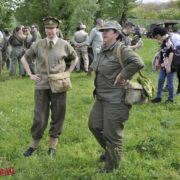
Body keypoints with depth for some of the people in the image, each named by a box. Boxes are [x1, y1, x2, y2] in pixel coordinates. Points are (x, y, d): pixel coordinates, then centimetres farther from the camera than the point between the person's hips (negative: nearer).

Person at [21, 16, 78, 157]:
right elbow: (24, 58, 12)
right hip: (42, 85, 0)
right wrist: (30, 74, 4)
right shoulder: (38, 45, 0)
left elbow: (75, 58, 15)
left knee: (58, 116, 7)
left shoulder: (64, 45, -1)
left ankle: (53, 145, 21)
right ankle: (34, 144, 20)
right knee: (39, 117, 4)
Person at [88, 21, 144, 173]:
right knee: (94, 125, 19)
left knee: (112, 134, 1)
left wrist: (122, 76, -24)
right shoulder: (104, 50, 11)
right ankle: (110, 151, 41)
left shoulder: (122, 49, -17)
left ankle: (111, 167, 18)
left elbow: (138, 63, -33)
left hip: (116, 100, -10)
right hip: (102, 97, 10)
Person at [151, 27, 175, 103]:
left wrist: (169, 66, -22)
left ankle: (170, 98, 15)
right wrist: (159, 62, 21)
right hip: (163, 66, 9)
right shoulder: (163, 42, 9)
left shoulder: (169, 41, -19)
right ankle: (158, 97, 20)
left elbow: (171, 54, -22)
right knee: (160, 81, 12)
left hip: (169, 66, -9)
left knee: (170, 82, 3)